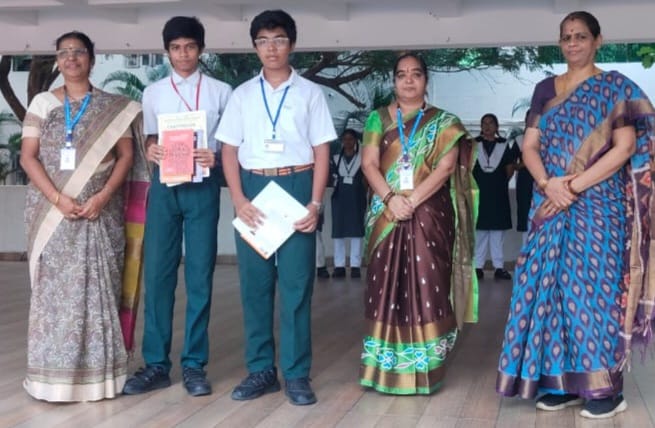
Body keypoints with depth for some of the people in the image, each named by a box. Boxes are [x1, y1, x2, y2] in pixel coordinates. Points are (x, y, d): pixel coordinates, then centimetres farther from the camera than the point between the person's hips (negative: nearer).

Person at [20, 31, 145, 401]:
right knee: (53, 288, 0)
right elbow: (28, 156, 2)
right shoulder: (43, 103, 8)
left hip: (99, 212, -1)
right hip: (52, 210, 1)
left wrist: (102, 196, -12)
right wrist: (58, 198, -12)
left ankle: (97, 371, 6)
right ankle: (54, 373, 6)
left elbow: (126, 155, 2)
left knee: (98, 288, -1)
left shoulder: (114, 107, 7)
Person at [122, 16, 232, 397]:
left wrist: (216, 157, -14)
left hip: (203, 187, -2)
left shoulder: (221, 91, 7)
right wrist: (151, 152, -8)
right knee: (158, 273, 0)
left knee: (200, 275, 0)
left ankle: (194, 364, 9)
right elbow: (150, 140, 15)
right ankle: (156, 364, 8)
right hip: (164, 186, 2)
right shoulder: (153, 93, 13)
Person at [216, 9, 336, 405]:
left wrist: (315, 202, -8)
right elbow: (230, 151, 7)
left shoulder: (310, 93, 5)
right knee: (255, 282, 5)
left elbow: (322, 151, 2)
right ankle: (261, 370, 16)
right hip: (253, 188, 2)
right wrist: (238, 199, -7)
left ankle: (296, 374, 7)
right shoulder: (242, 95, 10)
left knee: (297, 282, -1)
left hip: (296, 186, -2)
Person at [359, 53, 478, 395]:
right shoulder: (378, 119, 11)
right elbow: (369, 164, 2)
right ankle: (386, 367, 8)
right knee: (386, 287, 1)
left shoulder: (444, 122, 7)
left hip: (429, 215, -2)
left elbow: (446, 167, -5)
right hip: (387, 216, 2)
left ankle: (424, 369, 1)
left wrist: (412, 200, -16)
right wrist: (390, 198, -14)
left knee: (427, 287, -5)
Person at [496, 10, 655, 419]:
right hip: (551, 206, 4)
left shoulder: (616, 87, 1)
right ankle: (562, 382, 10)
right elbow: (530, 146, 7)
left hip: (597, 207, -4)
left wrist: (574, 186, -15)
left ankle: (605, 387, 1)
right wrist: (548, 184, -13)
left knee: (592, 287, -7)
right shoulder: (545, 89, 14)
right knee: (552, 286, 2)